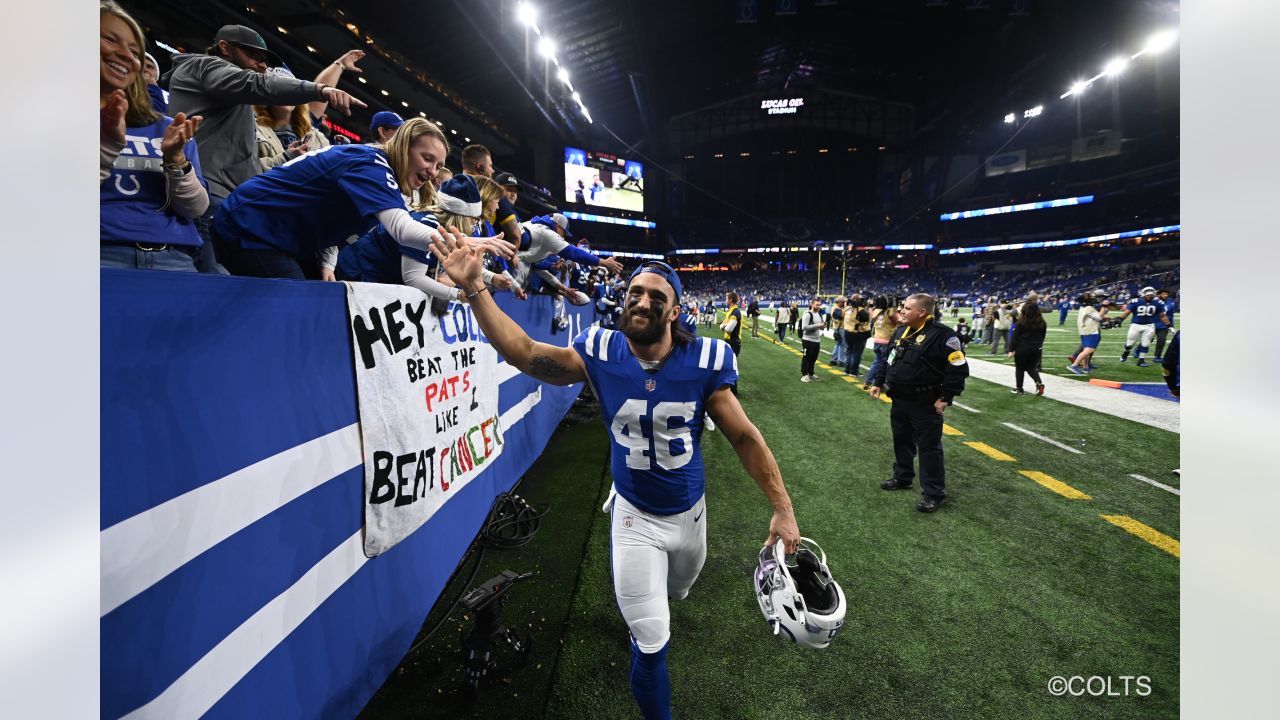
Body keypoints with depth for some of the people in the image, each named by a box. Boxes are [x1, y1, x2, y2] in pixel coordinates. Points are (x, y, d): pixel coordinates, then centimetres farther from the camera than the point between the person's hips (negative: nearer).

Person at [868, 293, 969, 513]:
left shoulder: (942, 335, -17)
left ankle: (934, 493, 12)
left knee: (929, 447, 1)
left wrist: (945, 398, -16)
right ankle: (902, 477, 36)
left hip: (925, 404, -7)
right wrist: (878, 382, 14)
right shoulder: (901, 331, 7)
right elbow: (887, 359, 18)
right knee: (902, 441, 19)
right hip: (899, 400, 8)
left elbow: (958, 369, -16)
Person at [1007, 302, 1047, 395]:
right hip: (1036, 349, 4)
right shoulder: (1041, 323, 3)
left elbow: (1015, 337, -12)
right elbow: (1042, 336, 12)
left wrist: (1011, 350, -10)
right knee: (1031, 367, 19)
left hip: (1022, 349, -4)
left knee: (1020, 368, 8)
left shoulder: (1021, 323, -12)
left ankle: (1019, 388, 14)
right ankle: (1039, 383, -4)